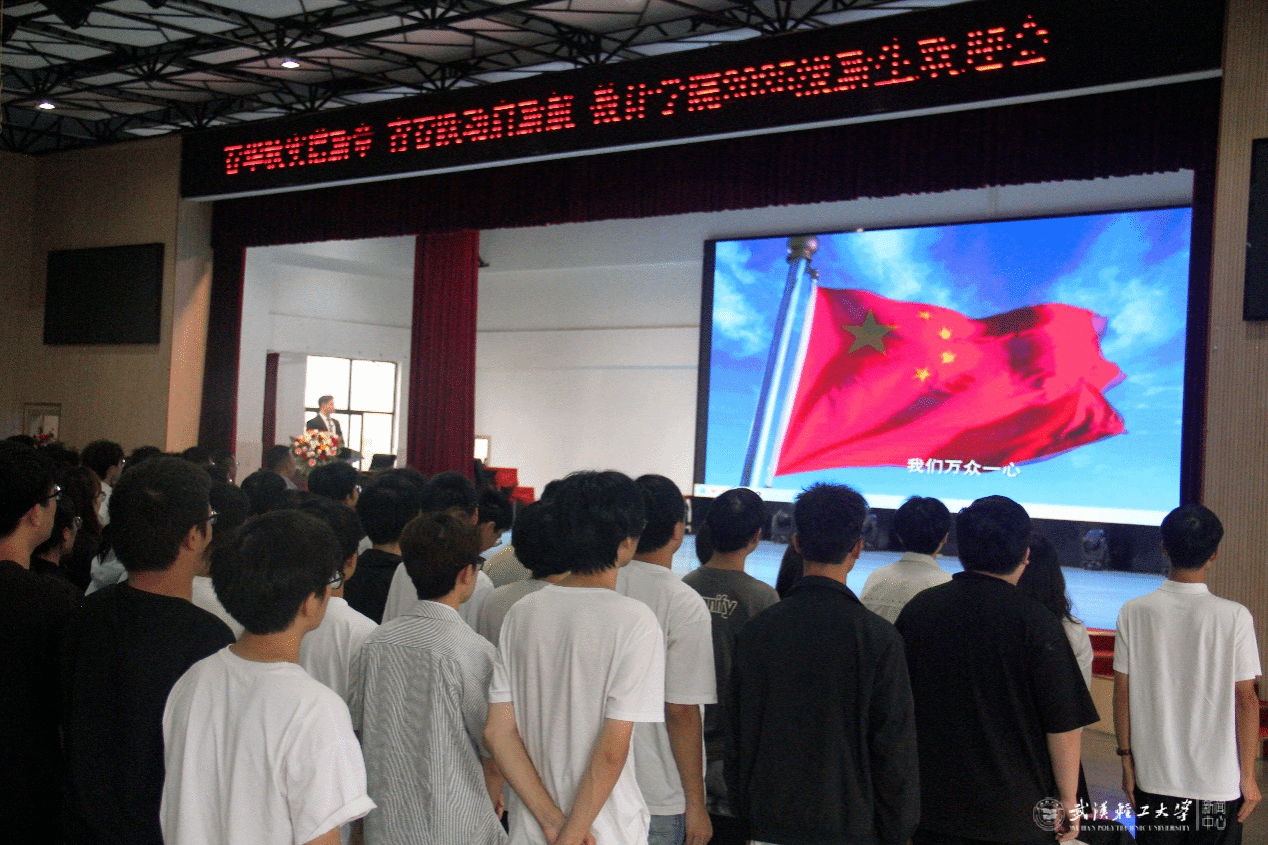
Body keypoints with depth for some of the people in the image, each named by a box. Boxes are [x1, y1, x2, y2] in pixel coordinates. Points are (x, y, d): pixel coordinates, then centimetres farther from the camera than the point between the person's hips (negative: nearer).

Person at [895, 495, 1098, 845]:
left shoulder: (917, 608, -1)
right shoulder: (1035, 622, -14)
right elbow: (1064, 724, -11)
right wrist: (1068, 802, 2)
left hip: (930, 805, 3)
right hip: (1015, 815, -3)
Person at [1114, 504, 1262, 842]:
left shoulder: (1134, 612, -6)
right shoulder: (1235, 617, -11)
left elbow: (1122, 693, -2)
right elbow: (1246, 700, -8)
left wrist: (1127, 761, 9)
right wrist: (1248, 776, 2)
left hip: (1153, 778, 2)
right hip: (1218, 780, -2)